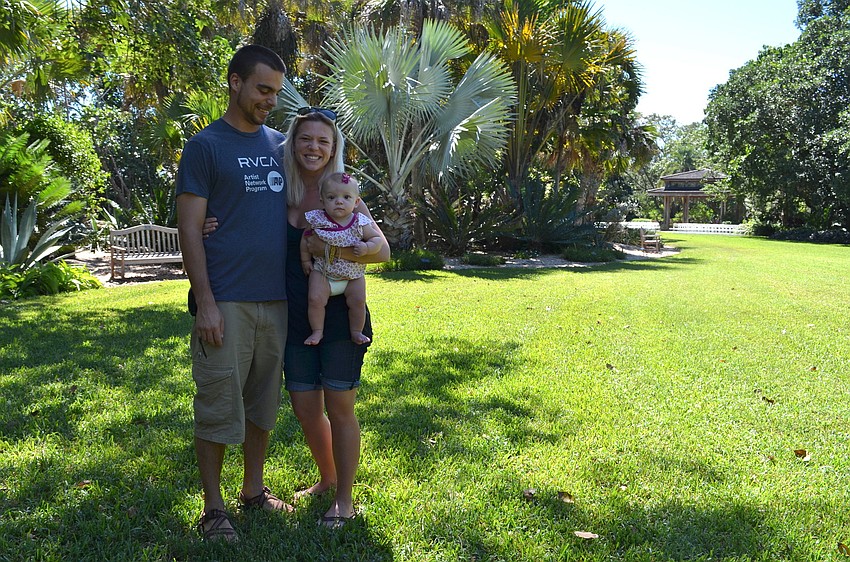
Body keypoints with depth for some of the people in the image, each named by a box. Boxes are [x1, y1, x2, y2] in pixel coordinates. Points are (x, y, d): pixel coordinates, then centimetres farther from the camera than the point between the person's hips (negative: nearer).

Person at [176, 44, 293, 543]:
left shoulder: (281, 146, 14)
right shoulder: (205, 146, -2)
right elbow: (190, 228, -6)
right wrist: (205, 301, -14)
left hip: (276, 299, 5)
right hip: (226, 301, -5)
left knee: (264, 403, 13)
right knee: (219, 407, 1)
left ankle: (254, 489, 28)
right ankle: (213, 508, 14)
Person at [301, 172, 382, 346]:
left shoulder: (360, 223, -12)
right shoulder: (317, 219, -12)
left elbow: (377, 239, -4)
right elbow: (306, 238, 4)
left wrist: (366, 248, -24)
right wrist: (305, 260, 6)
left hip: (353, 274, 1)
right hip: (322, 272, 0)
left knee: (358, 301, -6)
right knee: (315, 299, -14)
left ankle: (356, 332, 14)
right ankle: (317, 331, 3)